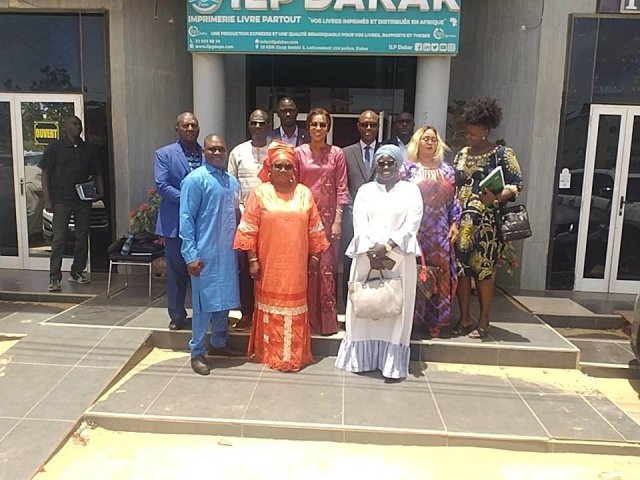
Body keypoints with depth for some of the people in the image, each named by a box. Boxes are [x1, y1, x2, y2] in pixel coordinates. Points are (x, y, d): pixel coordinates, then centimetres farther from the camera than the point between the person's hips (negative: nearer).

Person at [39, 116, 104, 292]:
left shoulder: (88, 150, 12)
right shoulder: (55, 148, 1)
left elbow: (97, 173, 17)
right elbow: (45, 174, -1)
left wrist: (100, 192, 0)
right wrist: (47, 199, -9)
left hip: (84, 200, 4)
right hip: (61, 200, -4)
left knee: (82, 237, 9)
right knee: (59, 238, -5)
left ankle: (77, 272, 22)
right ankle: (54, 278, -2)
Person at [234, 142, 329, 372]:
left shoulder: (304, 193, 4)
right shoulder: (260, 193, -2)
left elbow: (314, 229, 8)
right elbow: (249, 229, -3)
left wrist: (314, 256, 7)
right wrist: (252, 259, -7)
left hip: (295, 265, 2)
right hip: (269, 264, -2)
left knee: (294, 308, 8)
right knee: (271, 307, 6)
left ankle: (295, 354, 20)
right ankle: (269, 353, 19)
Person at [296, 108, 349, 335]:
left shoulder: (337, 154, 4)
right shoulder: (299, 153, 4)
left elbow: (341, 189, 2)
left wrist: (337, 220, -4)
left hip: (328, 216, 0)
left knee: (326, 269, 1)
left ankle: (327, 320, 13)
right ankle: (306, 319, 17)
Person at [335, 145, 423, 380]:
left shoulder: (410, 190, 7)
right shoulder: (365, 190, 12)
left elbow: (412, 224, -4)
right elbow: (359, 223, 1)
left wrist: (387, 248, -15)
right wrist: (371, 251, -13)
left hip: (399, 257, -1)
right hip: (367, 255, 2)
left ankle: (392, 360, 7)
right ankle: (362, 356, 14)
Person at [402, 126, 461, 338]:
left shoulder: (447, 170, 14)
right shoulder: (408, 168, 3)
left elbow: (453, 200, 12)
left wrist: (454, 224, 2)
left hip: (440, 233, 3)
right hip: (415, 230, -3)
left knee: (440, 275, 4)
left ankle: (435, 321, 14)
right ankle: (414, 319, 10)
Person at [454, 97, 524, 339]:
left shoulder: (502, 154, -3)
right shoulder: (461, 154, 14)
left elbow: (516, 184, -6)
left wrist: (496, 198, -23)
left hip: (486, 222, -5)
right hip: (461, 220, 5)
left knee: (483, 269, -1)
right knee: (461, 268, 5)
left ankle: (484, 321, 11)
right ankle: (464, 318, 17)